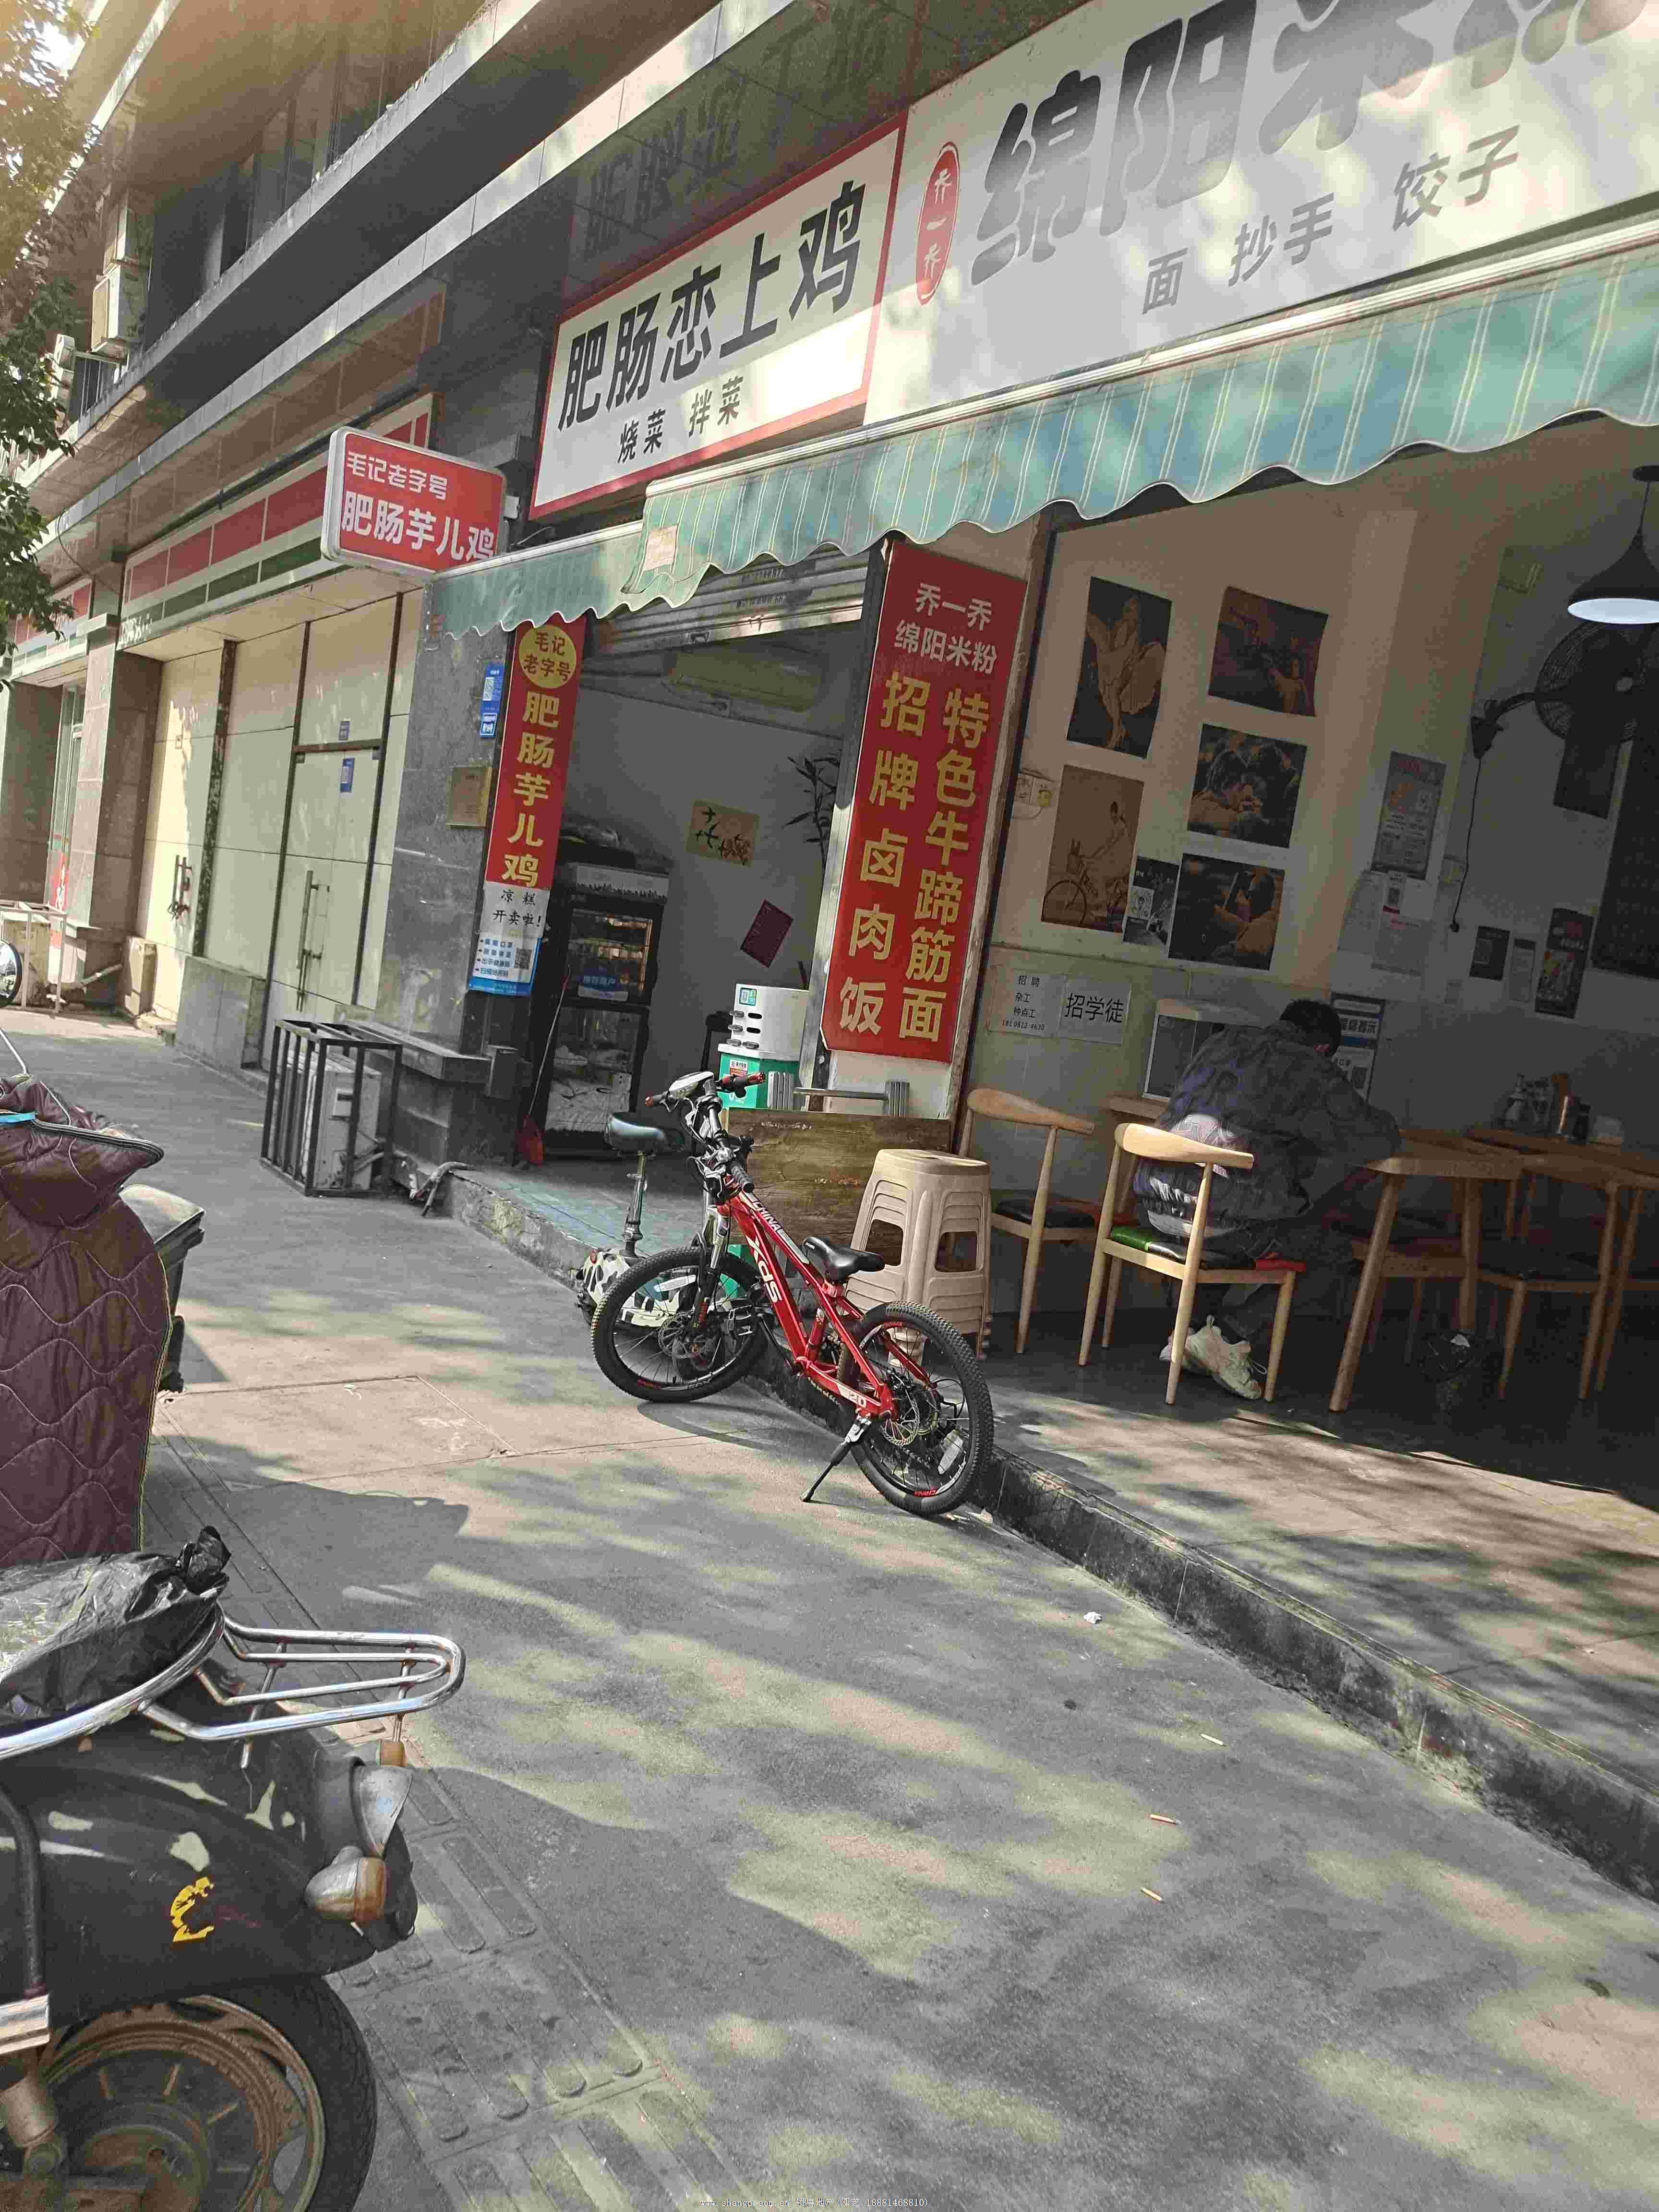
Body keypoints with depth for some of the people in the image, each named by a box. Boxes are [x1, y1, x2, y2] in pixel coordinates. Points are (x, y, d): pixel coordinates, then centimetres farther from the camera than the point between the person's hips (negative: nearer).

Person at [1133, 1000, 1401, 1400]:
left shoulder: (1222, 1044, 20)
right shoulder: (1313, 1073, -1)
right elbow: (1379, 1139, -1)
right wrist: (1383, 1122, 23)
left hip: (1154, 1205, 7)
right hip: (1220, 1220, -7)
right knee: (1335, 1255, 14)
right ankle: (1226, 1336, 1)